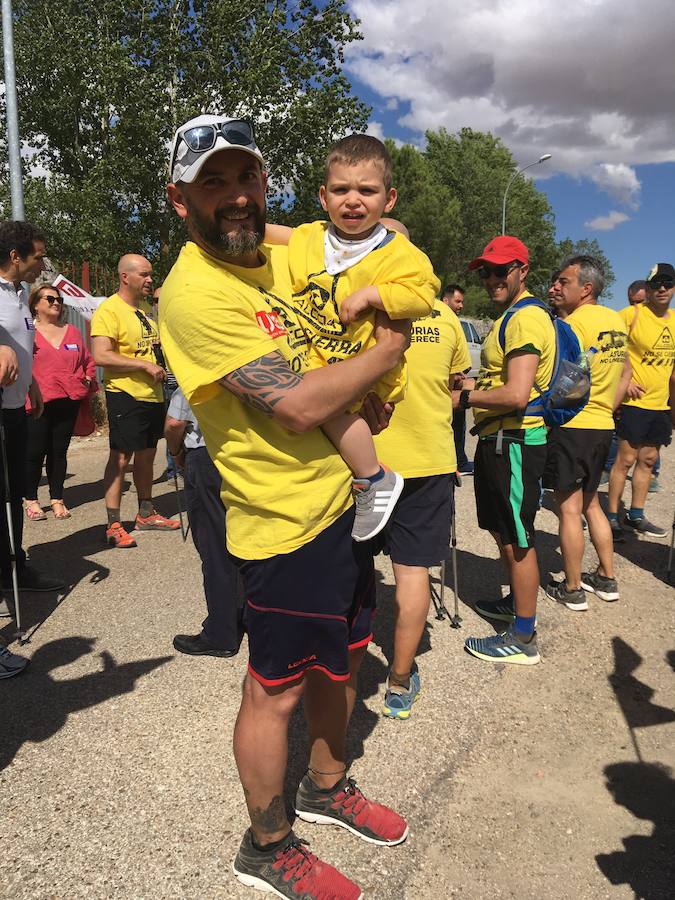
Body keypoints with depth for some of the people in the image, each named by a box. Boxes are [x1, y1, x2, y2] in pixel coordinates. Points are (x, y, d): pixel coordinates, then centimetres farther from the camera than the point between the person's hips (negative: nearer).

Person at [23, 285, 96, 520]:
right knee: (35, 452, 1)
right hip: (38, 403, -4)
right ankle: (31, 500, 15)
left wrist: (88, 379, 7)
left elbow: (89, 360, 21)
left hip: (69, 402, 4)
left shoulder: (72, 331, 14)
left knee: (59, 451, 10)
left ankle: (57, 499, 18)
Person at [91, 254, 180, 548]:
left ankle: (146, 513, 27)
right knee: (121, 457, -5)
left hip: (153, 394, 8)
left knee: (146, 455, 15)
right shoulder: (109, 310, -12)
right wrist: (145, 365, -21)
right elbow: (101, 356, -22)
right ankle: (113, 525, 3)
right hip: (125, 395, -8)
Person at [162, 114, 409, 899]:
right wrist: (383, 354, -9)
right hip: (288, 519, -8)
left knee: (342, 655, 22)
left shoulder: (278, 248, 6)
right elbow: (296, 406, -25)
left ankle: (327, 787, 48)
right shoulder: (196, 291, -20)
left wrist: (360, 390, 6)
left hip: (343, 496, 9)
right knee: (277, 689, 9)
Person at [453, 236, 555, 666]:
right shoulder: (510, 317, 18)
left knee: (517, 540, -2)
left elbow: (516, 394, -26)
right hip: (499, 440, 11)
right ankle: (517, 602, 40)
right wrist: (471, 386, 10)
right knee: (504, 532, 22)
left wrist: (463, 398, -14)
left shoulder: (527, 319, -17)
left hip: (515, 443, -11)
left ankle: (524, 638, 9)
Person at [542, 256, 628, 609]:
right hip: (602, 425, 9)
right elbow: (622, 376, 18)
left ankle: (572, 590, 10)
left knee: (569, 509, 1)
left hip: (571, 426, -9)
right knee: (591, 503, 21)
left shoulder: (574, 322, -15)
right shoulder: (616, 321, 11)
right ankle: (606, 578, 28)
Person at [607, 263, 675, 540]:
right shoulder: (631, 314, -10)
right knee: (626, 459, -4)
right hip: (635, 402, -6)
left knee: (648, 460, 12)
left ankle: (636, 516, 24)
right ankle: (612, 517, 6)